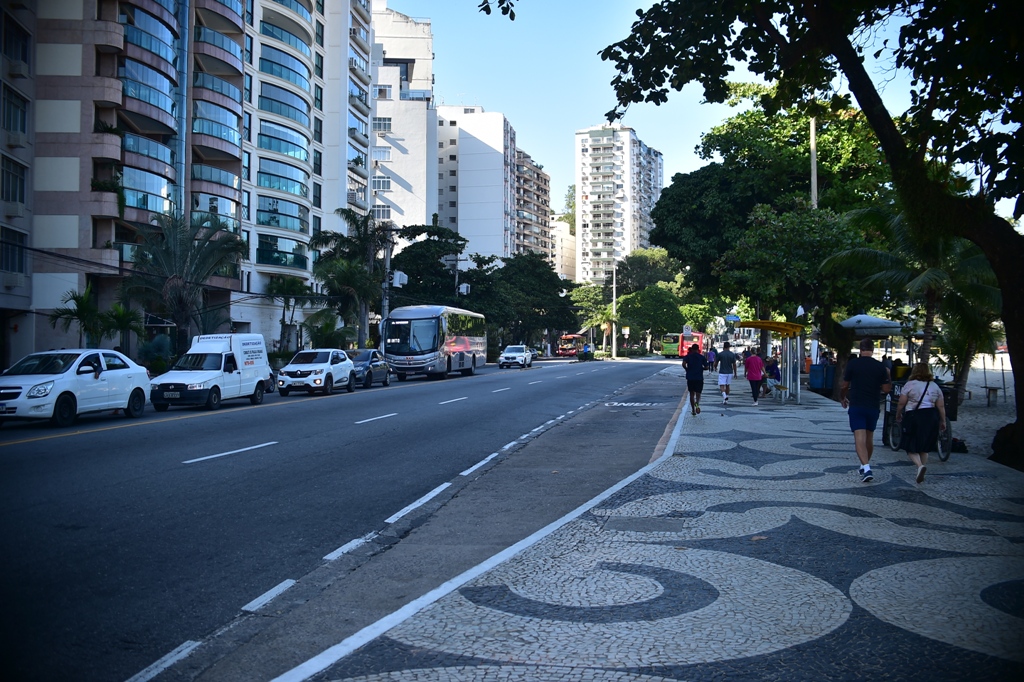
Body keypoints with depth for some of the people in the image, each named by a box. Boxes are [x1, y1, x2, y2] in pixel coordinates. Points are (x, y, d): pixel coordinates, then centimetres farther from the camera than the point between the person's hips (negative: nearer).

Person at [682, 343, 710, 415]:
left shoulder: (688, 356, 0)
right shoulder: (702, 357, 2)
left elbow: (684, 364, -17)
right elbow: (706, 367, -3)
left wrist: (687, 369, 2)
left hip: (690, 377, 0)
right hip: (699, 378, 0)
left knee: (692, 393, 11)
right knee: (698, 393, 5)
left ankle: (693, 410, 12)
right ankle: (697, 404, -27)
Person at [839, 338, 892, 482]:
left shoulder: (853, 364, -6)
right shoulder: (880, 367, 0)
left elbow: (844, 385, 0)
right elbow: (886, 389, 2)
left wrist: (842, 398, 18)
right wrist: (888, 377, 20)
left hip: (856, 406, -3)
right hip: (873, 406, 3)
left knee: (859, 438, -9)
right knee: (869, 437, 18)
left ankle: (866, 468, -24)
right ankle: (865, 465, 31)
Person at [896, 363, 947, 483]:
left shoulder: (909, 385, -3)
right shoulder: (935, 386, 10)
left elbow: (901, 403, -4)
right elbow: (941, 406, 9)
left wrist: (898, 415, 12)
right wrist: (943, 421, 19)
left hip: (914, 417, -5)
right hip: (931, 417, 5)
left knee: (911, 447, 1)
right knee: (924, 448, 16)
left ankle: (920, 465, -26)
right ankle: (921, 474, 17)